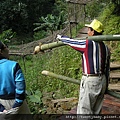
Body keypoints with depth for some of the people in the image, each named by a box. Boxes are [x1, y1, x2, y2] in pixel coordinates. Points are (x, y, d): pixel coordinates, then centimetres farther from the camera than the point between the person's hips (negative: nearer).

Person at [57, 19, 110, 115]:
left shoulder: (88, 44, -15)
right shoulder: (106, 48, 8)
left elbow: (70, 41, -2)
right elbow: (107, 69, 13)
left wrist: (60, 37, 19)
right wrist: (105, 85, 21)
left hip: (90, 81, -8)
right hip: (102, 80, 8)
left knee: (84, 110, 0)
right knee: (96, 111, 17)